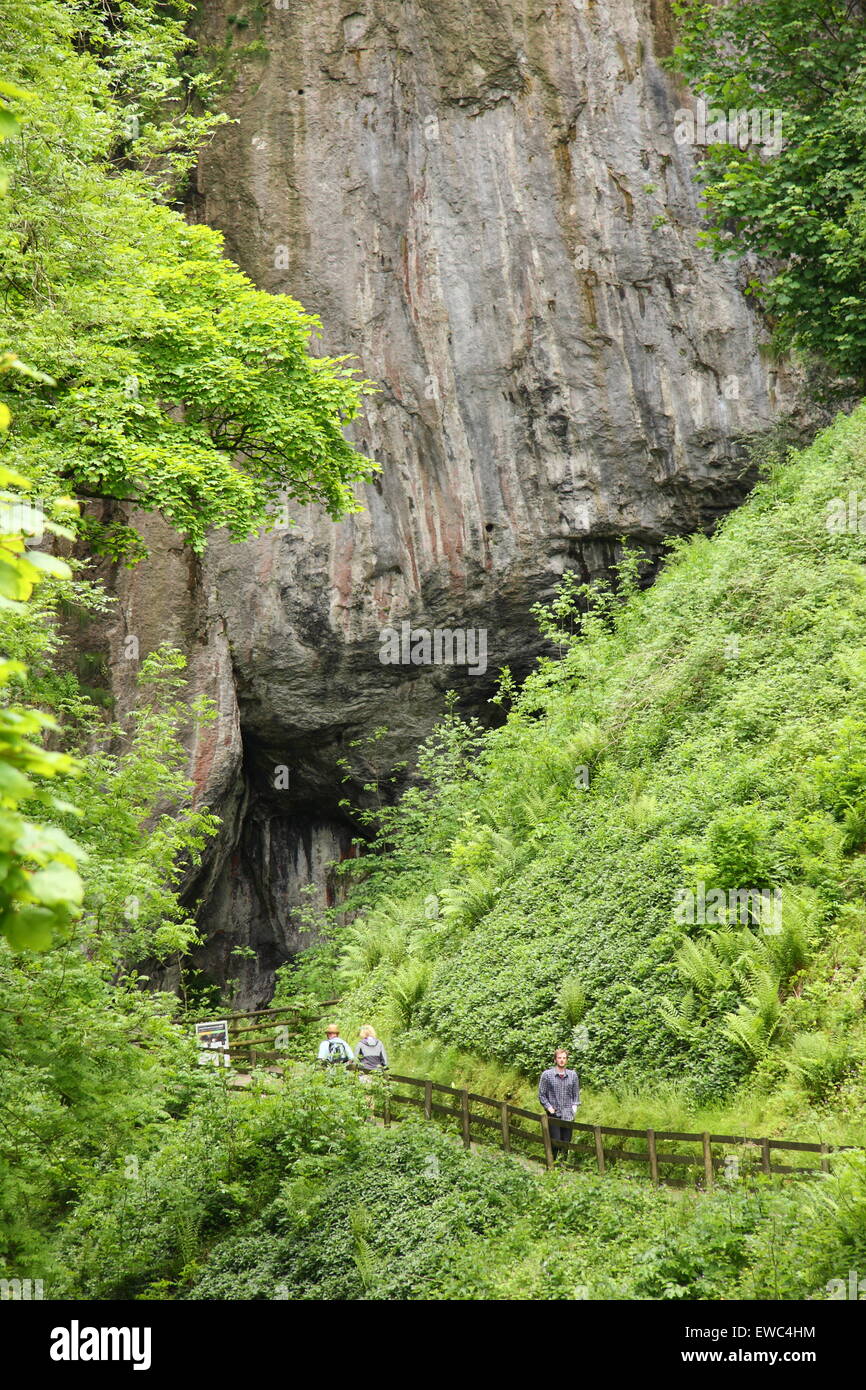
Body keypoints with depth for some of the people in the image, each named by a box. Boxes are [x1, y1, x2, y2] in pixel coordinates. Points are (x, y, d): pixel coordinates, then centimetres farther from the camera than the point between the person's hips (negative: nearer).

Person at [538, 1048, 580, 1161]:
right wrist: (548, 1107, -8)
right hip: (554, 1115, -3)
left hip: (568, 1116, 3)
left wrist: (574, 1106, 2)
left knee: (566, 1143, 6)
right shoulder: (546, 1075, -1)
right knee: (555, 1143, -8)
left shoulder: (573, 1075, 9)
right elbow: (541, 1094, 2)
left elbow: (576, 1094, 17)